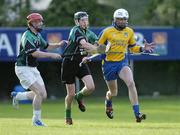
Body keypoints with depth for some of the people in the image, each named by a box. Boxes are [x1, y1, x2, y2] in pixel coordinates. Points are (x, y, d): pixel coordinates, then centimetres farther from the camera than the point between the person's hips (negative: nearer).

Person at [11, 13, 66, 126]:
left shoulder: (38, 35, 11)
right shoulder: (27, 36, -18)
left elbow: (46, 46, 25)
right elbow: (34, 53, -28)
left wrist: (58, 45, 8)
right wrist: (51, 55, -29)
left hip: (33, 68, 9)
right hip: (23, 68, -9)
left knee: (43, 95, 7)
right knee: (40, 93, -17)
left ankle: (17, 96, 26)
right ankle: (36, 120, -5)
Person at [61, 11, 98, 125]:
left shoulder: (89, 33, 6)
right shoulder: (76, 31, -17)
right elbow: (84, 44, -32)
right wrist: (98, 49, -39)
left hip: (81, 63, 6)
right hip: (69, 63, -6)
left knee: (91, 87, -14)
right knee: (71, 94, 0)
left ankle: (79, 97, 20)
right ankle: (68, 116, 26)